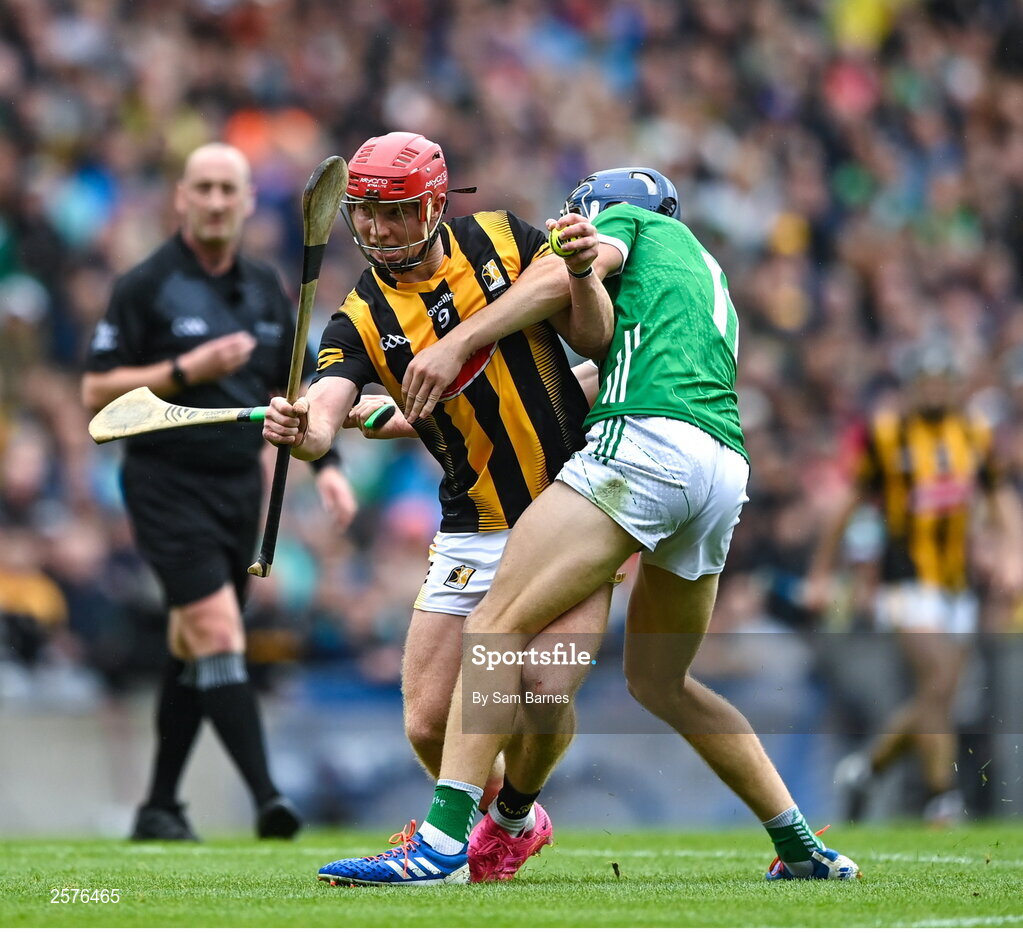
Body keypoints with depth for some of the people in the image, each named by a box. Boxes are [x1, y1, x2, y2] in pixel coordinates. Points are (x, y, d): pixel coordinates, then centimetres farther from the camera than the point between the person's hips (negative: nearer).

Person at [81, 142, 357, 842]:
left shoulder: (266, 291, 11)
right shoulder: (145, 286, -6)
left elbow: (294, 391, 19)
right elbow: (98, 391, -9)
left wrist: (326, 464, 6)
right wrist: (186, 371, -18)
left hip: (241, 487, 6)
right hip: (169, 486, -6)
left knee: (193, 654, 10)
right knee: (218, 633, -19)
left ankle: (160, 809, 19)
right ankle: (266, 796, -27)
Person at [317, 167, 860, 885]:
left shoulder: (629, 217, 20)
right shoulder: (706, 271, 37)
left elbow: (561, 278, -2)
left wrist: (457, 343, -12)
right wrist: (587, 270, -4)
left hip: (647, 439, -8)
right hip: (725, 470, 8)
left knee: (498, 623, -14)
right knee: (658, 679, 24)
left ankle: (444, 839, -29)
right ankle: (805, 850, 22)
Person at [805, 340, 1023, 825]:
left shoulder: (975, 434, 9)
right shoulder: (883, 434, -5)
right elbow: (848, 503, 2)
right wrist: (820, 574, 6)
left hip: (957, 586, 5)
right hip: (907, 582, -5)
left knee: (932, 703, 7)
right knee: (939, 682, -19)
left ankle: (866, 765, 29)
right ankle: (941, 798, -14)